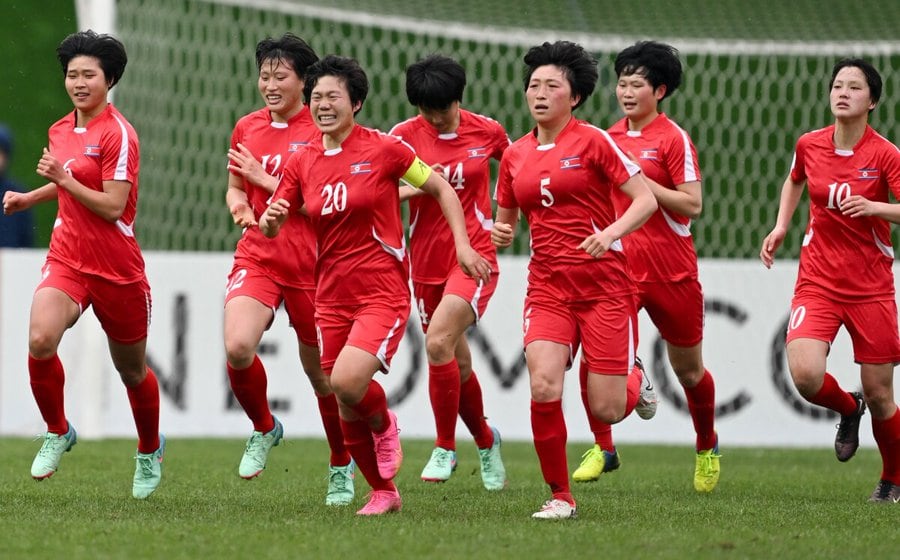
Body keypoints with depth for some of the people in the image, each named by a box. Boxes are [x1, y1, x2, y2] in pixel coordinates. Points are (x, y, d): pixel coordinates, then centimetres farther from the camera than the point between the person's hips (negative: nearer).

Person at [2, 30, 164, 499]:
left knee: (132, 370, 11)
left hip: (116, 266, -4)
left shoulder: (118, 134, -13)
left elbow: (113, 206, -19)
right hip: (67, 259, 4)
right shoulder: (60, 131, 8)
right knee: (40, 340, -23)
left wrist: (63, 178, -23)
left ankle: (150, 451, 37)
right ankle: (57, 433, -2)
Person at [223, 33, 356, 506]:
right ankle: (264, 428, 6)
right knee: (237, 347, -22)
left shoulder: (322, 131, -7)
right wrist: (238, 205, -2)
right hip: (256, 257, 3)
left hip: (310, 263, -3)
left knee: (321, 370, 7)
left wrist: (264, 179, -15)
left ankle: (341, 467, 29)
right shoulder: (247, 128, 9)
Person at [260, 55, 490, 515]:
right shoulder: (302, 163, 4)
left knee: (347, 381, -26)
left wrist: (463, 246, -4)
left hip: (382, 293, -5)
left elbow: (441, 189, 3)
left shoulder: (383, 149, -7)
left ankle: (384, 425, 7)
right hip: (332, 298, 5)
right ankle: (383, 493, 26)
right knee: (348, 413, 5)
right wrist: (270, 219, -14)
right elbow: (270, 229, 9)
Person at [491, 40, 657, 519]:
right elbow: (506, 219, 21)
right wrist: (499, 232, -3)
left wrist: (612, 233, -23)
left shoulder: (593, 142, -4)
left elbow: (646, 199, -6)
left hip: (604, 286, -3)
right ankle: (559, 495, -3)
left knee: (606, 410, -5)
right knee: (543, 388, -20)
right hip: (548, 287, 3)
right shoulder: (515, 156, 9)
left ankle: (633, 379, 34)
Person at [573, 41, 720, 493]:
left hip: (670, 268, -4)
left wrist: (641, 181, -20)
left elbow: (692, 205, -14)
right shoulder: (611, 137, 9)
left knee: (688, 369, 12)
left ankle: (707, 445, 36)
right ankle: (602, 447, -6)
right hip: (618, 264, 4)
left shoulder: (674, 139, -8)